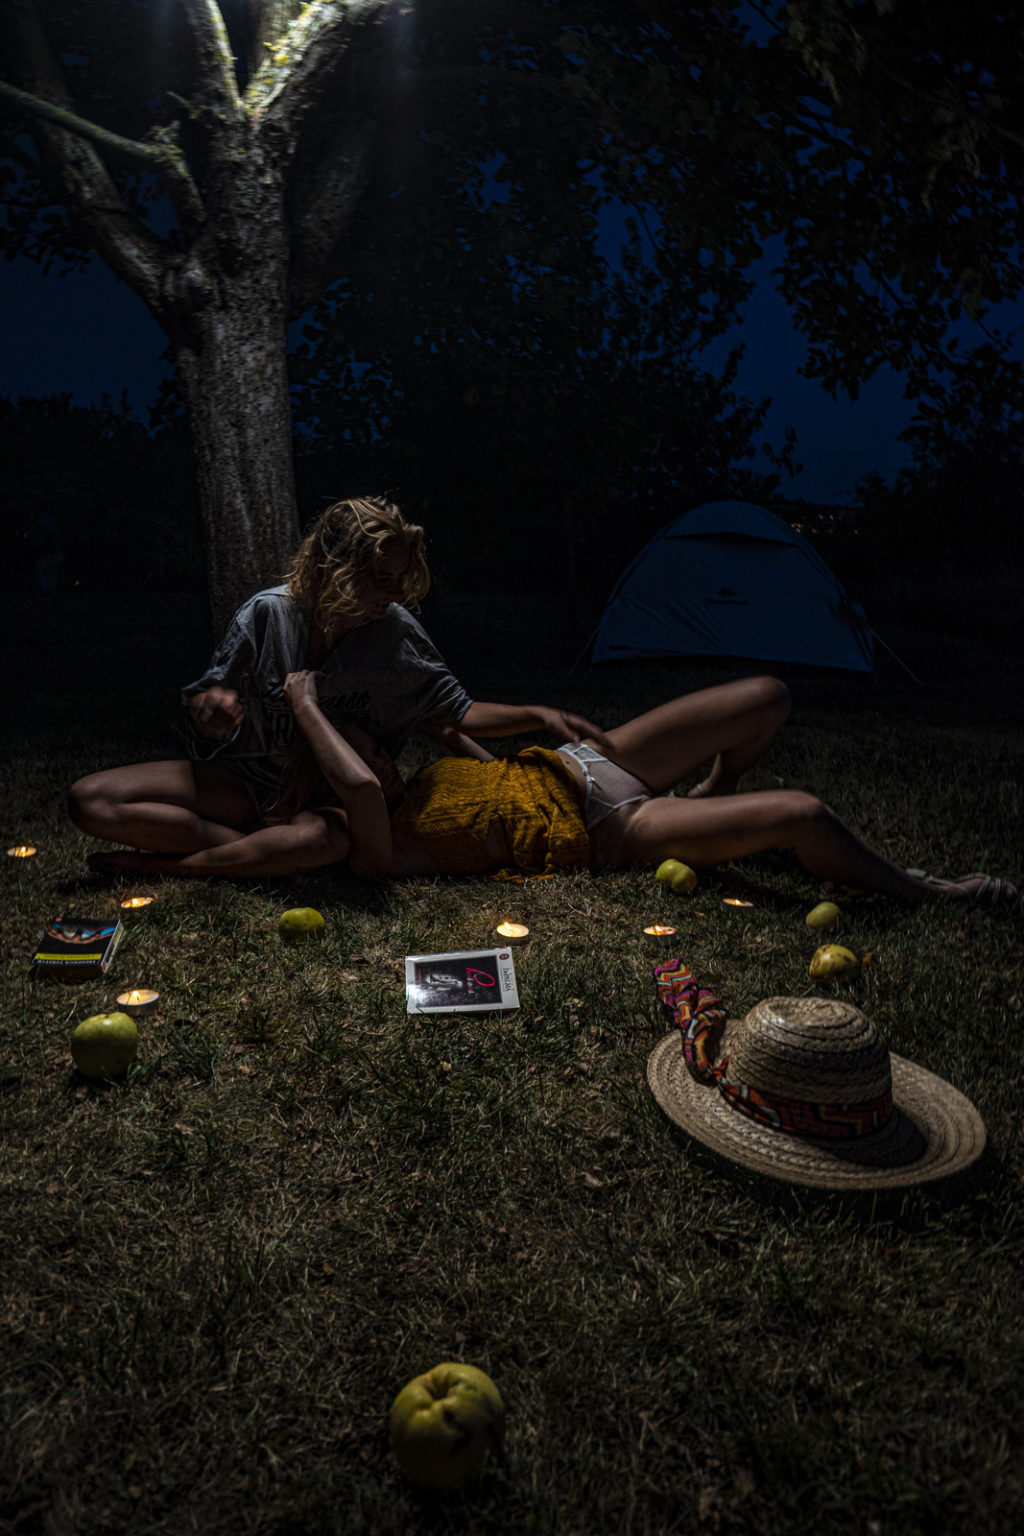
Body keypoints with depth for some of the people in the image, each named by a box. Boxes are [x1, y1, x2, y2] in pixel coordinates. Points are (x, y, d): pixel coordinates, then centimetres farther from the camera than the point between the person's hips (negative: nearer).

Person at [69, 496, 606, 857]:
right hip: (253, 777, -1)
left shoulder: (396, 633, -14)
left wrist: (537, 715, -17)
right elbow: (211, 716, -6)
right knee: (91, 800, -17)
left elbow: (459, 712, -4)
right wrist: (209, 706, -31)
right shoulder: (268, 613, -15)